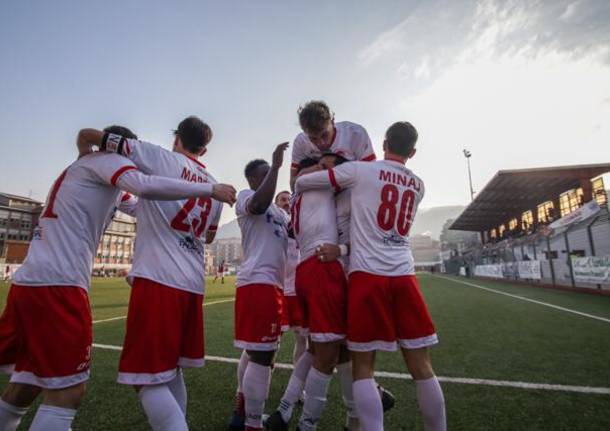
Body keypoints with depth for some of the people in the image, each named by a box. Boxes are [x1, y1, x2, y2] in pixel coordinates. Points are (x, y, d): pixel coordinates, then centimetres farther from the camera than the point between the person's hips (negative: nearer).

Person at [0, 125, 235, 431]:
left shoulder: (79, 168, 26)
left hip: (29, 281, 10)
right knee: (66, 393, -5)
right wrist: (209, 189, -19)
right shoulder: (106, 159, -2)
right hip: (57, 284, -10)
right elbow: (144, 186, -24)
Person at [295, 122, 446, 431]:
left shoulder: (360, 170, 2)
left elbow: (301, 182, 7)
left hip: (368, 274, -4)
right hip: (404, 275, 5)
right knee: (421, 365, 13)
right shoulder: (418, 185, 17)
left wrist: (300, 192, 29)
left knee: (363, 366, 6)